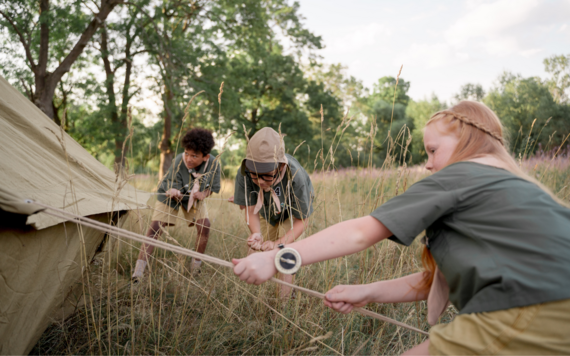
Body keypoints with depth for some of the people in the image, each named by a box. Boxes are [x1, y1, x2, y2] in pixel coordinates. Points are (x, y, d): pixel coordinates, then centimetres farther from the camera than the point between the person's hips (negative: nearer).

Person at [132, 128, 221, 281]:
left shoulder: (214, 164, -28)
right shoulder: (178, 162, -35)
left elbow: (212, 187, -10)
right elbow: (175, 192, -25)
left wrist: (203, 194, -31)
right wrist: (175, 193, -49)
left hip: (193, 197, 3)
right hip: (171, 195, -2)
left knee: (204, 225, -14)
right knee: (155, 228, -13)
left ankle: (196, 265, 8)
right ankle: (139, 270, -4)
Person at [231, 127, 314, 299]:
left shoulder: (296, 177, -43)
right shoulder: (244, 173, -38)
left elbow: (301, 221, -31)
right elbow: (251, 211, -27)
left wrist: (278, 243, -47)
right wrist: (256, 234, -49)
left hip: (290, 214, -3)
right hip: (266, 212, 3)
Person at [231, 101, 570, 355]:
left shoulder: (457, 177, -4)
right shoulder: (507, 184, 21)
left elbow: (360, 233, -10)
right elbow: (438, 279, 17)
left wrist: (275, 258, -6)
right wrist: (367, 293, 10)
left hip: (524, 325, -9)